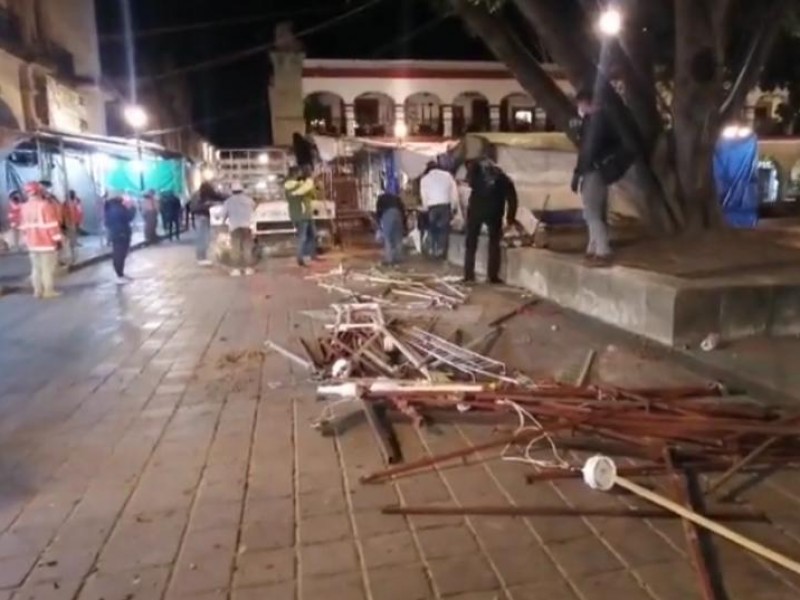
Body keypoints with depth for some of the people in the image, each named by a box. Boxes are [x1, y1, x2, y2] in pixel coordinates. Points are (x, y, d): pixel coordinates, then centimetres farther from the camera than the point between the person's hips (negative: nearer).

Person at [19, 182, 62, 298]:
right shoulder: (45, 205, -15)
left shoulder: (24, 207, 7)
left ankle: (38, 290, 14)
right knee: (48, 267, -1)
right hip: (47, 242, -7)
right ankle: (49, 290, 0)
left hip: (33, 243, 7)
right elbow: (52, 224, -16)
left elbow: (24, 226, 12)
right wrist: (58, 239, -10)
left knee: (36, 268, 12)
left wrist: (29, 239, 20)